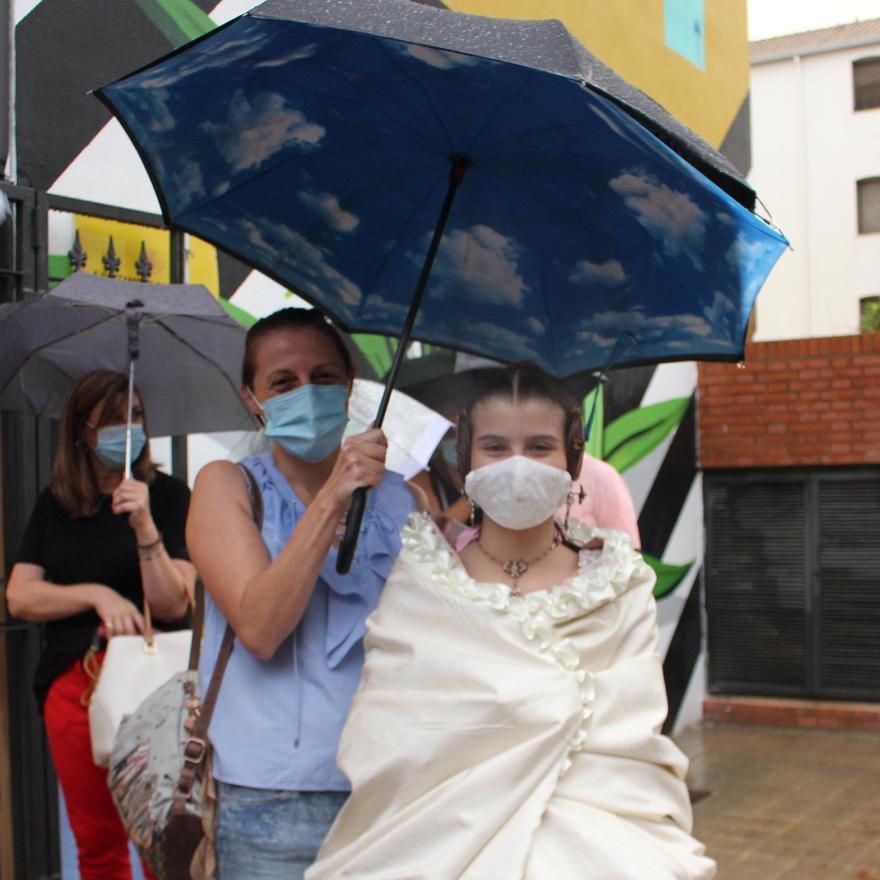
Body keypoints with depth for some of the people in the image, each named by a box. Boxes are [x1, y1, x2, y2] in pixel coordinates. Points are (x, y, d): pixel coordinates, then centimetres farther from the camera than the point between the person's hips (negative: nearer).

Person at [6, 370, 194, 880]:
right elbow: (20, 597, 3)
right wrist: (96, 594, -11)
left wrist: (145, 526, -22)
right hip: (71, 684, 4)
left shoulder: (168, 496, -2)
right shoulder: (55, 506, 10)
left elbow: (172, 605, -10)